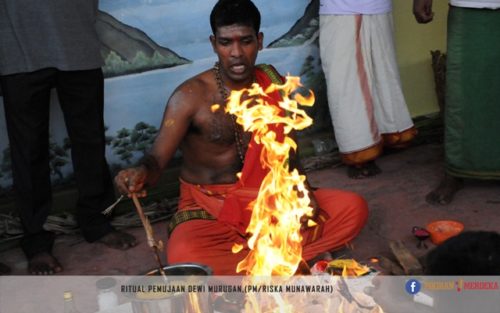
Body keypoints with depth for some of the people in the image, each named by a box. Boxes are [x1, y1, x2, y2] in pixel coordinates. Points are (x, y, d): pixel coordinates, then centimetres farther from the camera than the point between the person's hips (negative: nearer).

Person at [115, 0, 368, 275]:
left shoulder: (272, 83, 1)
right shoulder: (191, 96, -13)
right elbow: (157, 160, -16)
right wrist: (141, 173, -41)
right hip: (209, 210, -4)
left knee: (353, 208, -13)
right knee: (186, 257, -38)